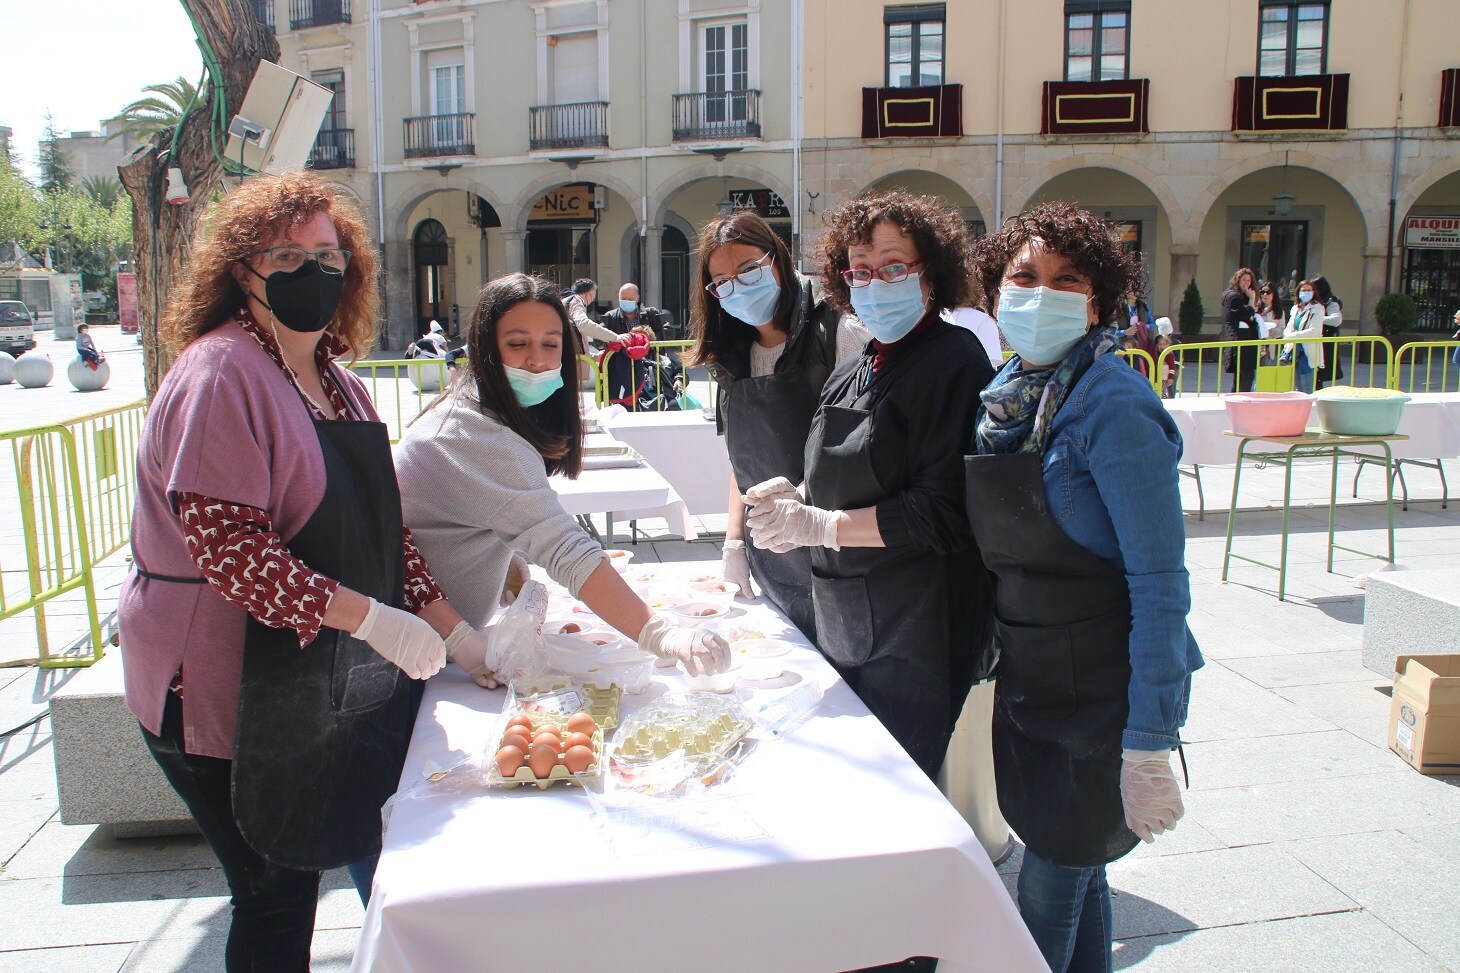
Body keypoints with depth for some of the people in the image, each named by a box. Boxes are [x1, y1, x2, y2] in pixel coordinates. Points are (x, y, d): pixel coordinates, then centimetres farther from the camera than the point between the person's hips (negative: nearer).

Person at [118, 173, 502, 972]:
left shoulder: (338, 384, 11)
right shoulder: (221, 374, -16)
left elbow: (379, 527, 12)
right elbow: (225, 546, -24)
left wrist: (452, 630, 4)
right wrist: (369, 616, -25)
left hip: (326, 685, 8)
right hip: (228, 696, -8)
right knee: (276, 902, 4)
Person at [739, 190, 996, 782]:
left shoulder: (955, 362, -13)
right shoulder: (853, 373, 12)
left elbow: (943, 510, -20)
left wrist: (817, 525, -18)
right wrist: (795, 503, -3)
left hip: (917, 637, -8)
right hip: (843, 628, 8)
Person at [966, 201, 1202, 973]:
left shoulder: (1114, 407, -19)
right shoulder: (1002, 393, 4)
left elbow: (1159, 583, -20)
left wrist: (1149, 743, -20)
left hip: (1103, 691, -7)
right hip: (1026, 678, 7)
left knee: (1049, 888, 3)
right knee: (1072, 867, 20)